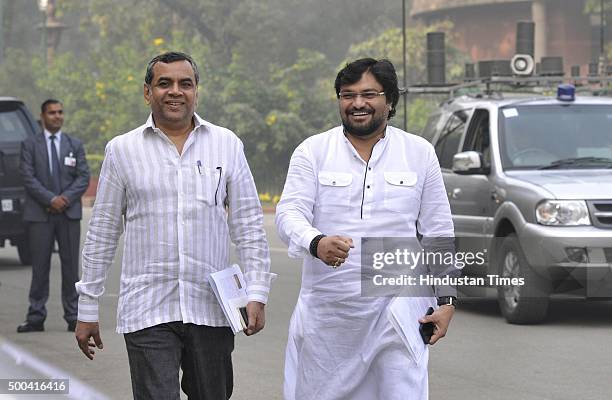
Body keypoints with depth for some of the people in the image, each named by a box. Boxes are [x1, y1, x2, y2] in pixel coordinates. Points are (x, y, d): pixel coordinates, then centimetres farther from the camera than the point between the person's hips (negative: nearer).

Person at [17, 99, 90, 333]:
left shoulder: (75, 145, 13)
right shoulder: (29, 145, 6)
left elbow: (84, 177, 5)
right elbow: (28, 177, -3)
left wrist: (66, 198, -11)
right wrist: (50, 199, -14)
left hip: (69, 213, 2)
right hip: (40, 215, -1)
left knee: (71, 265, 0)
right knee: (40, 266, -2)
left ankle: (73, 317, 4)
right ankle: (36, 318, 2)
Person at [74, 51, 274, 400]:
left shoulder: (227, 145, 6)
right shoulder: (122, 150, 5)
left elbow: (248, 225, 7)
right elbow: (102, 234, 9)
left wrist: (257, 294, -3)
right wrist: (88, 309, 9)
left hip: (212, 309, 1)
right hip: (147, 313, -1)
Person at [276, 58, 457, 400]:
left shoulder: (420, 153, 8)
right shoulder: (313, 151, 4)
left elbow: (439, 233, 10)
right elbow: (289, 213, -7)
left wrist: (446, 300, 4)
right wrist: (316, 243, -30)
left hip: (396, 310, 0)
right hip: (326, 311, 0)